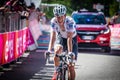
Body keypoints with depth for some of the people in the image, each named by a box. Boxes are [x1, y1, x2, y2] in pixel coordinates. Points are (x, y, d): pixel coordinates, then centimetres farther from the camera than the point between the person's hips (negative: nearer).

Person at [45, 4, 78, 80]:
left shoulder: (70, 21, -32)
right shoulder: (53, 21, -24)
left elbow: (69, 38, -37)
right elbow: (53, 37, -27)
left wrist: (70, 52, -46)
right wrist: (49, 50, -40)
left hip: (72, 39, -2)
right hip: (61, 38, 2)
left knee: (71, 67, -9)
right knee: (57, 51, -33)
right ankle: (56, 72, -15)